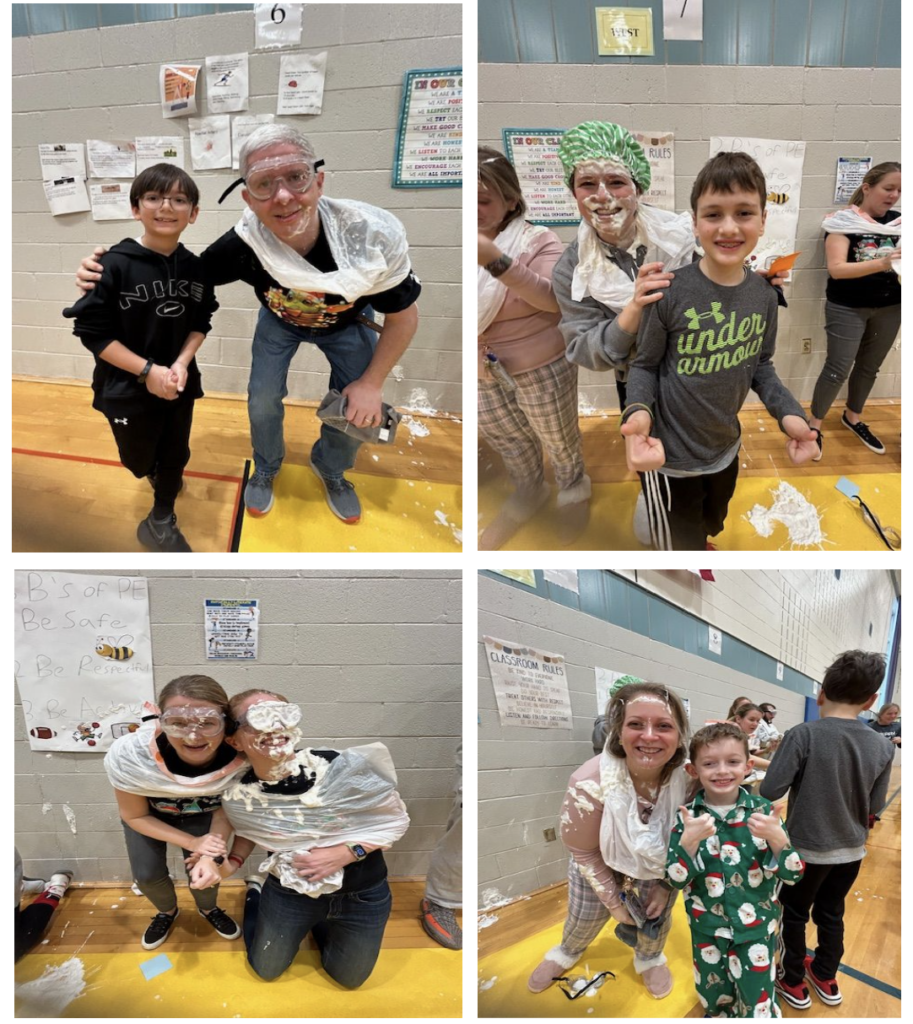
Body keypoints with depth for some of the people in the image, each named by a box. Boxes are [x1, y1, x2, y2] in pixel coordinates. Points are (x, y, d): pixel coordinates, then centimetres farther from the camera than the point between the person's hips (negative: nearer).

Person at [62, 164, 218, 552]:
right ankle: (155, 470, 53)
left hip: (179, 384, 3)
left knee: (175, 455, 14)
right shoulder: (115, 264, -20)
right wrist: (148, 370, -22)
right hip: (128, 389, -3)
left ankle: (160, 524, 38)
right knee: (139, 460, 16)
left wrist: (181, 362, -14)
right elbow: (92, 331, -17)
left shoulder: (194, 267, -6)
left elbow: (201, 322, 4)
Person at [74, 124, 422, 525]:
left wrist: (371, 383, -20)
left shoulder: (372, 236, -41)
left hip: (347, 324, 0)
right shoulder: (245, 241, -36)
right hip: (280, 319, 1)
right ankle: (266, 468, 34)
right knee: (263, 400, 0)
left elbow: (403, 317, -24)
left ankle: (330, 468, 33)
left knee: (358, 412, -1)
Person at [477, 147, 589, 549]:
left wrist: (495, 260, -42)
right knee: (505, 439, 24)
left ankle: (573, 489, 47)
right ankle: (529, 492, 51)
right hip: (484, 373, 5)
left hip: (542, 370, -4)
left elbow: (554, 299, -32)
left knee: (558, 438, 18)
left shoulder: (538, 240, -17)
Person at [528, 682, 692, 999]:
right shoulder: (589, 784, -40)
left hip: (659, 864, 1)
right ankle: (567, 952, 57)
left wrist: (666, 886, -10)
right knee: (584, 916, 21)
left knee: (656, 918, 23)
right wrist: (613, 900, -13)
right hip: (601, 862, -1)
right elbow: (584, 853, -21)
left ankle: (650, 958, 59)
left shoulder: (687, 778, -33)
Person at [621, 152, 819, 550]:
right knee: (681, 547, 10)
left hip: (726, 449, 6)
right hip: (669, 457, -6)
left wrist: (789, 413, -12)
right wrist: (637, 412, -33)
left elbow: (760, 365, 6)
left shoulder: (764, 296, -6)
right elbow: (644, 365, -12)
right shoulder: (669, 292, -22)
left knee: (709, 529, 31)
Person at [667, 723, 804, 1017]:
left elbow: (793, 875, -10)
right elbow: (675, 880, -13)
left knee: (757, 1008, 7)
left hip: (756, 930, -1)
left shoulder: (763, 811, -11)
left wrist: (777, 838, -28)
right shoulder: (687, 817, -11)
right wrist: (688, 840, -29)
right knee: (714, 1003, 20)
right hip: (708, 930, 1)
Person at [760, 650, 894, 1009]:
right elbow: (874, 807, 1)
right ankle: (825, 979, 40)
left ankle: (793, 982, 31)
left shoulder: (803, 734, -23)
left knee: (794, 914, 17)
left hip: (807, 847, -4)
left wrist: (800, 780, -2)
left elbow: (769, 791, -24)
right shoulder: (883, 748, -9)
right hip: (851, 850, 4)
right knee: (831, 914, 23)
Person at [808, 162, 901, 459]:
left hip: (889, 308, 5)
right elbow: (836, 268, -22)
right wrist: (882, 263, -33)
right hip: (848, 308, -5)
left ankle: (852, 416, 34)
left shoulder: (898, 221, 3)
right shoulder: (844, 221, -12)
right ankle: (814, 424, 13)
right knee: (838, 369, -2)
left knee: (869, 366, 16)